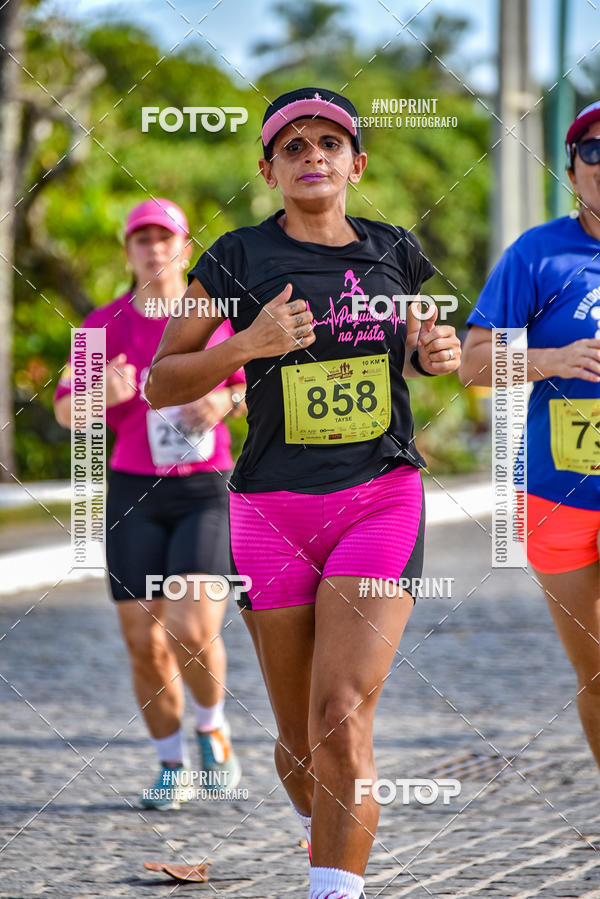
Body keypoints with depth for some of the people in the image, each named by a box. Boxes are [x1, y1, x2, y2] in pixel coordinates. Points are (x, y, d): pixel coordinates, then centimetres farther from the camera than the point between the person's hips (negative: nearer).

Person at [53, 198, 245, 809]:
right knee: (145, 644, 0)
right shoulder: (106, 326, -3)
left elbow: (250, 383, 13)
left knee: (194, 632, -18)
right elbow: (67, 411, 2)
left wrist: (226, 402, -11)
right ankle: (172, 766, 22)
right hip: (134, 495, 1)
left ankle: (212, 725, 14)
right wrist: (104, 395, -20)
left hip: (208, 494, -1)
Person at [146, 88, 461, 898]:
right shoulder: (239, 259, -1)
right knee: (301, 741, 8)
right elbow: (161, 384, 1)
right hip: (274, 506, 0)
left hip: (382, 499, 0)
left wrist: (436, 353, 2)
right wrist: (246, 344, -15)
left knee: (344, 719, -17)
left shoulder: (395, 253, 7)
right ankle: (320, 822, 41)